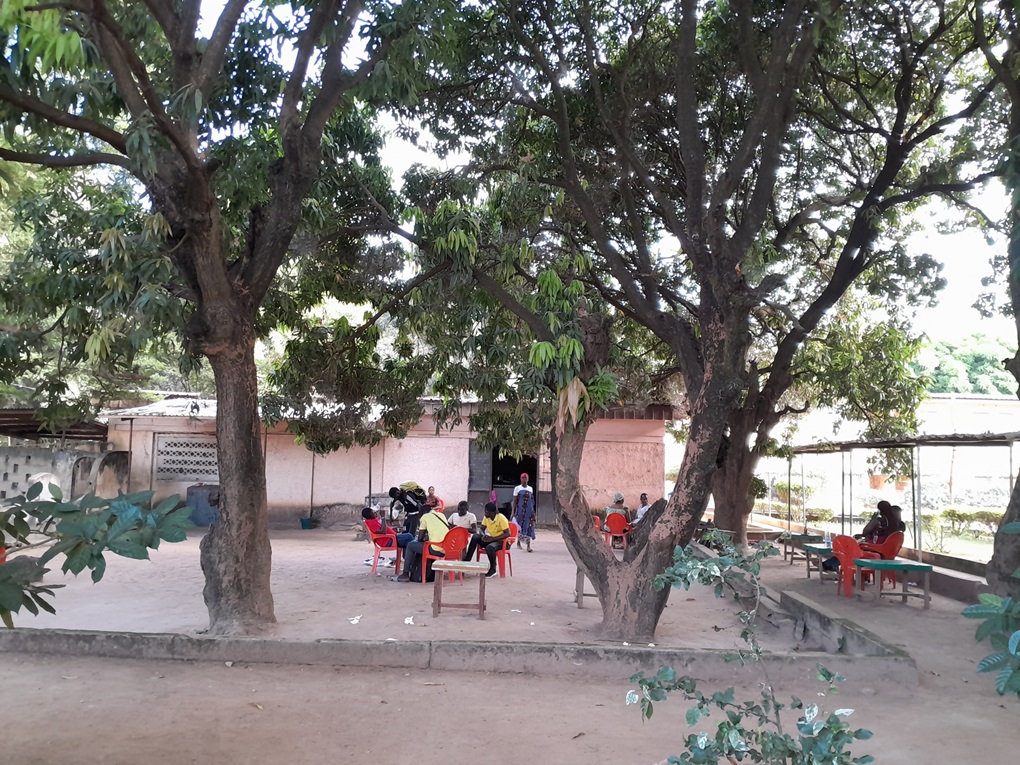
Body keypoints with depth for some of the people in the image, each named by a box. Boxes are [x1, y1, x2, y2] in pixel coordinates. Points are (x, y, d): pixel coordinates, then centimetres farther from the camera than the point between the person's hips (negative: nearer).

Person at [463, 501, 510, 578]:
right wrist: (484, 535, -18)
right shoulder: (486, 517, -1)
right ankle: (466, 560, -16)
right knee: (475, 536, -17)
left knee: (490, 547, -37)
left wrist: (492, 538, -29)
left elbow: (507, 534, -24)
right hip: (491, 539, 6)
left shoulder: (501, 518, -20)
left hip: (501, 541, -6)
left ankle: (492, 570, -15)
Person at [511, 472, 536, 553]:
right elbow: (514, 501, 0)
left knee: (529, 527, -5)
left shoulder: (530, 489, 11)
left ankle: (528, 545, -6)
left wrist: (533, 511, 12)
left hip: (529, 511, 2)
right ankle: (518, 543, 23)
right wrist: (513, 512, -7)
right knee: (519, 526, 4)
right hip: (520, 510, -2)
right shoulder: (517, 488, 2)